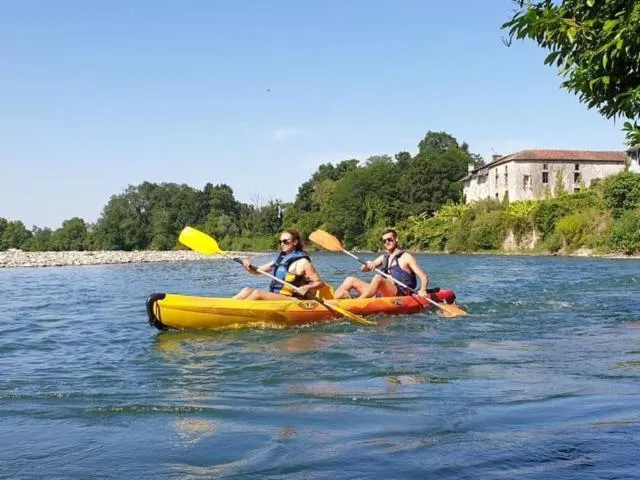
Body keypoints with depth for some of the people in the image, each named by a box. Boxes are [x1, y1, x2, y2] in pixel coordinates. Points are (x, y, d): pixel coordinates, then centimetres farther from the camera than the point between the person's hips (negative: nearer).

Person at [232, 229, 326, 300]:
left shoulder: (302, 262, -4)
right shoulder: (280, 259, 18)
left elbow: (320, 283, -5)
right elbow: (258, 271, 20)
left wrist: (307, 287, -25)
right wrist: (249, 267, -2)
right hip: (274, 297, 7)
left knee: (257, 293, -25)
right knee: (248, 290, -10)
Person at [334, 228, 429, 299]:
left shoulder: (406, 257, 3)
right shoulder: (384, 257, 22)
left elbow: (424, 277, -5)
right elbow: (363, 269, 18)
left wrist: (423, 290, -25)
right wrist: (368, 264, -6)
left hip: (399, 295, -7)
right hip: (381, 295, 7)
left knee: (378, 278, -34)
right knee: (350, 280, 1)